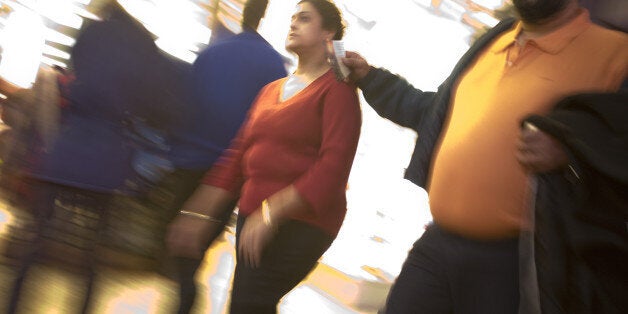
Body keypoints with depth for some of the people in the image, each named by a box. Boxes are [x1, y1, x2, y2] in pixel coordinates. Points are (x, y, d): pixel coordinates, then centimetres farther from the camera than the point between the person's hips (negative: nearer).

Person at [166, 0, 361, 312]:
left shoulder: (337, 89, -5)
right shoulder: (271, 90, 18)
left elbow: (333, 167, -16)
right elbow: (239, 153, 16)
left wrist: (272, 213, -21)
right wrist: (199, 213, 8)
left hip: (301, 222, -7)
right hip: (252, 217, 7)